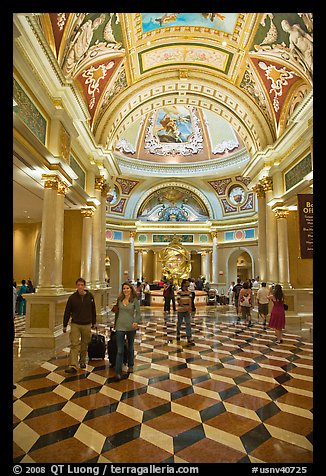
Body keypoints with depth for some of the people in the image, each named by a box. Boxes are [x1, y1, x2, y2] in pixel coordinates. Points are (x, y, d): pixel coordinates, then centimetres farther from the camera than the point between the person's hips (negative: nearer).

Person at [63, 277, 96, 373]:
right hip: (75, 324, -1)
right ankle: (73, 366, -7)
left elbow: (93, 310, 7)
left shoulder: (90, 296, -2)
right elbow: (67, 312, 1)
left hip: (87, 325, 1)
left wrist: (94, 323, 10)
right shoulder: (72, 297, -5)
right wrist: (65, 325, 3)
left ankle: (83, 361, 31)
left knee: (85, 344, 12)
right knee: (74, 344, -7)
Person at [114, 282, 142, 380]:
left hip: (131, 327, -1)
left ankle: (130, 366, 38)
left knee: (130, 348, 19)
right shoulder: (119, 299, 2)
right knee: (120, 350, -3)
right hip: (120, 327, 1)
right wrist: (115, 324, 17)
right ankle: (118, 372, 4)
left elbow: (138, 313, -8)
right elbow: (117, 312, 12)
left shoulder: (135, 300, -6)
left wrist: (136, 322, -25)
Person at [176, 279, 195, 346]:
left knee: (188, 324, -1)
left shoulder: (188, 292, 6)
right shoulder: (179, 292, -11)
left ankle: (189, 339, -2)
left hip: (187, 310, 4)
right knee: (179, 323, 11)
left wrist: (189, 307, -12)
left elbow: (189, 300, 3)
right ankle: (178, 335, 33)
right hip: (181, 310, -4)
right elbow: (178, 300, -14)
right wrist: (184, 307, -19)